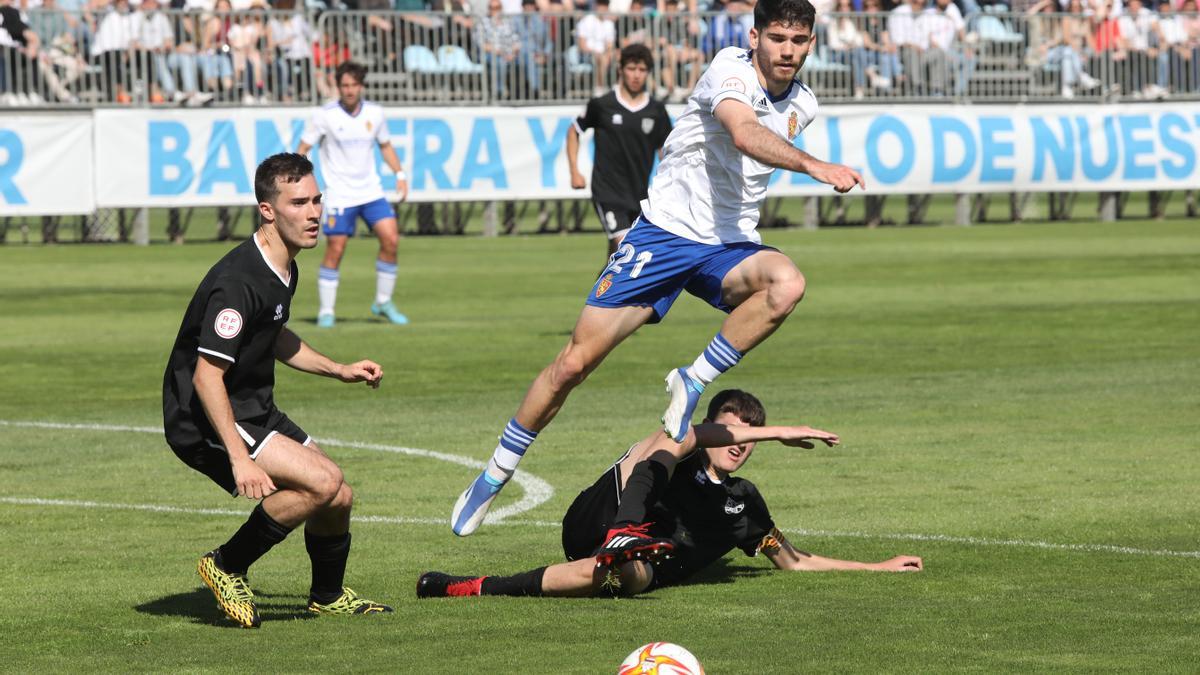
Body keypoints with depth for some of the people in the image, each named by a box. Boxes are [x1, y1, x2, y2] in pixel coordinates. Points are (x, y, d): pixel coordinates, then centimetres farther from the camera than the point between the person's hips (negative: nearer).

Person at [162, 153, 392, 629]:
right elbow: (206, 377, -29)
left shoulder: (283, 269, 6)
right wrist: (240, 459, -33)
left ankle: (328, 597, 34)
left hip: (255, 410, 9)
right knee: (322, 480, -22)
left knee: (338, 499, 8)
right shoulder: (239, 282, -26)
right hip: (203, 419, -9)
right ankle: (226, 567, -6)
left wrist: (339, 370, 19)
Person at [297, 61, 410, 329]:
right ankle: (326, 311, 5)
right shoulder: (325, 116, -9)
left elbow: (385, 145, 17)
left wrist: (400, 174, 6)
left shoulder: (374, 113, 2)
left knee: (390, 239, -8)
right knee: (335, 251, -6)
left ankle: (383, 302, 7)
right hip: (339, 195, -4)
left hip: (371, 192, 4)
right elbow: (303, 148, -2)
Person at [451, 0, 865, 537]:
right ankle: (493, 477, 13)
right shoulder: (731, 70, -16)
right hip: (666, 230, -4)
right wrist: (814, 165, -51)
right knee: (575, 361, -5)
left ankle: (692, 384, -15)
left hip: (730, 246, 4)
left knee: (787, 283, -32)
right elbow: (746, 135, -38)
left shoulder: (802, 105, 5)